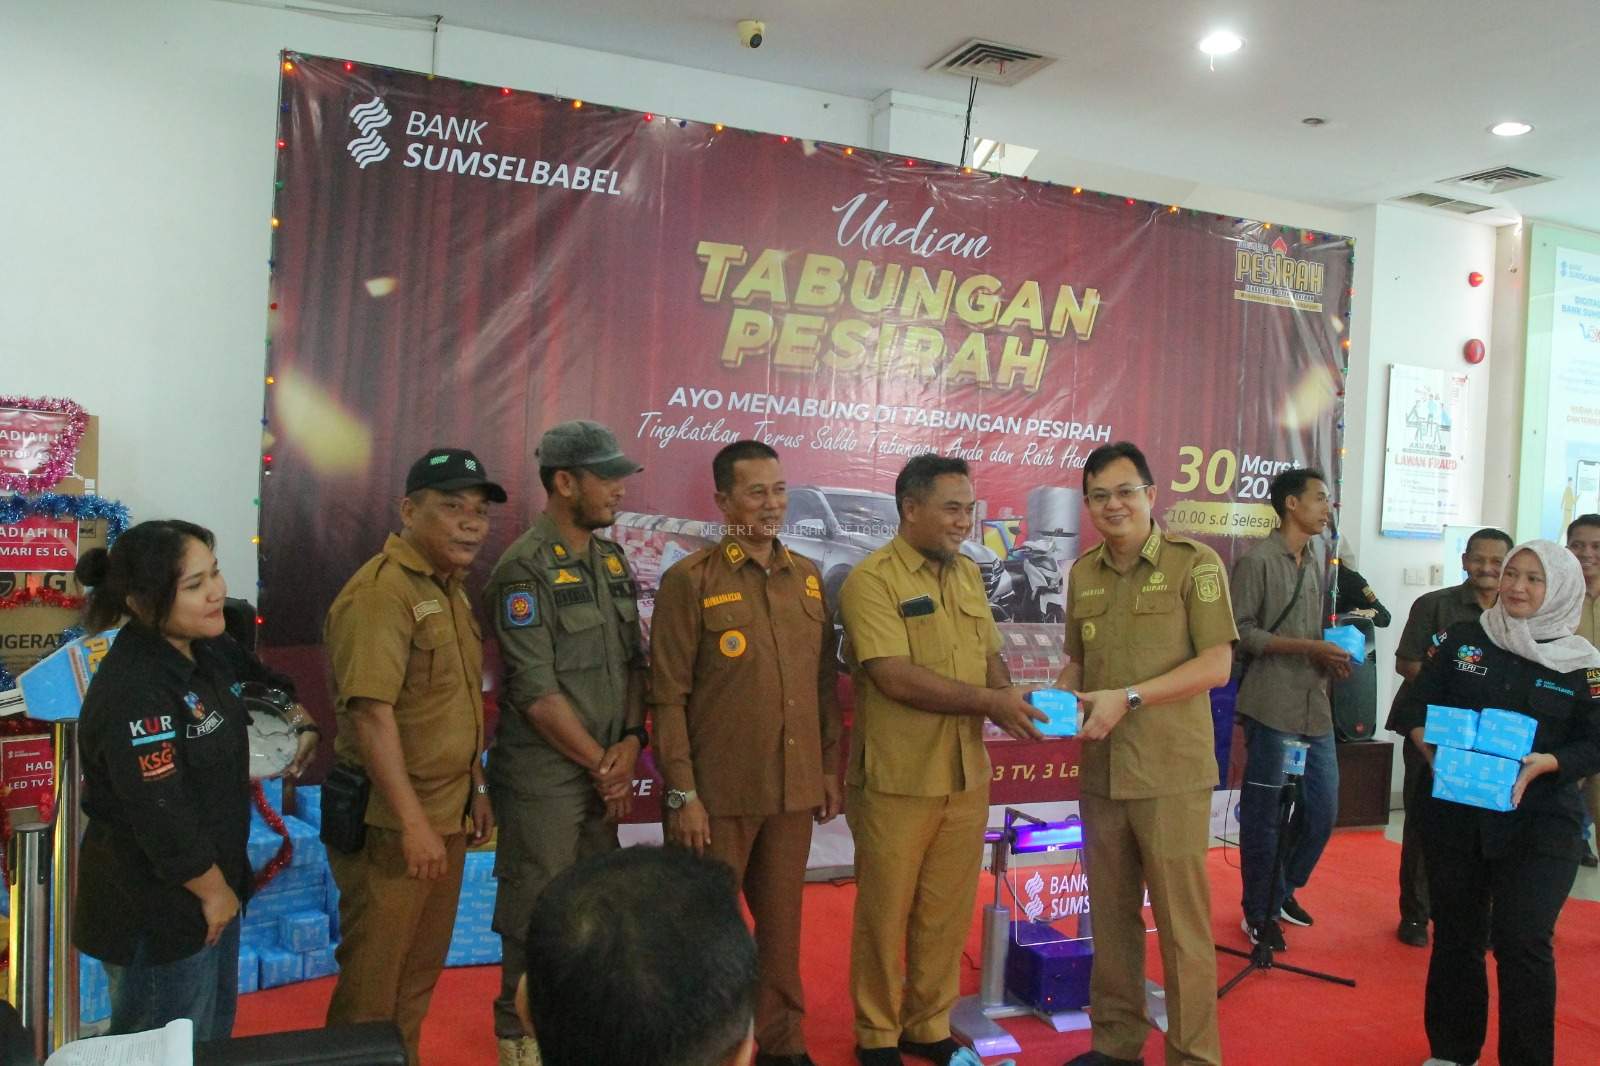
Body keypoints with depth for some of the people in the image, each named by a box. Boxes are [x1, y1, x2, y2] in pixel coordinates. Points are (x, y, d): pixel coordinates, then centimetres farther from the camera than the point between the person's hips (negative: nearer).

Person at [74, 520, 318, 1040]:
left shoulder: (206, 649, -1)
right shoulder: (135, 694, -28)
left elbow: (263, 680, 23)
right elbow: (162, 820, -27)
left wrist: (301, 720, 7)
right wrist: (213, 891, -14)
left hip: (214, 881, 9)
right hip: (155, 909, -9)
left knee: (213, 1039, 23)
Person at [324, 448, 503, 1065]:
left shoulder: (450, 589, 10)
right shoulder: (381, 591, -19)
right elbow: (371, 713, -26)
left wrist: (475, 790, 17)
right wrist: (413, 821, -26)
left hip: (448, 816, 9)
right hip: (391, 823, -9)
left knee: (421, 971, 21)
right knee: (372, 980, 7)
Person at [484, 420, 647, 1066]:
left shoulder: (612, 559, 9)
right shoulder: (525, 568, -14)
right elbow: (536, 691, -17)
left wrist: (630, 742, -2)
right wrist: (600, 763, -10)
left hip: (604, 774, 7)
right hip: (543, 777, -7)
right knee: (537, 910, 4)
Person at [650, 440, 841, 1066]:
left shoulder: (808, 577, 7)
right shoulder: (690, 580, -9)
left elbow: (824, 681, 12)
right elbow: (669, 697, -10)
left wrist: (830, 766, 10)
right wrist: (682, 793, -12)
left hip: (794, 789, 4)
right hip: (719, 793, -4)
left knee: (782, 923, 16)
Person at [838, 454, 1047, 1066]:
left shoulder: (968, 574, 10)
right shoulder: (871, 580, -12)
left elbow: (990, 656, 15)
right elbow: (895, 676, -20)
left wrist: (1006, 700, -6)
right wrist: (988, 701, -18)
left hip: (967, 774, 6)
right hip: (897, 780, -6)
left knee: (948, 912, 14)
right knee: (885, 911, 9)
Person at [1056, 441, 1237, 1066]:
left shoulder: (1194, 563, -6)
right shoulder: (1082, 575, 10)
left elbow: (1217, 664, -11)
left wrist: (1128, 698, -19)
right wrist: (1056, 697, -1)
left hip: (1171, 774, -5)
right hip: (1100, 772, 5)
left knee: (1180, 921, 3)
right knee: (1111, 916, 15)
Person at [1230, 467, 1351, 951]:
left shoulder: (1315, 565, 16)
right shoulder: (1257, 561, -9)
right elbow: (1241, 632, -14)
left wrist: (1330, 658, 2)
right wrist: (1309, 647, -17)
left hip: (1315, 707, 8)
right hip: (1272, 707, -7)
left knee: (1323, 809, 12)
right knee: (1264, 814, 2)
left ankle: (1284, 891, 32)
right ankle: (1259, 913, 17)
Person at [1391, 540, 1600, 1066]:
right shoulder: (1461, 639, 2)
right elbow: (1415, 708, 2)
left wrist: (1543, 764, -18)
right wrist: (1436, 752, -15)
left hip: (1539, 824, -1)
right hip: (1455, 815, 2)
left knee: (1522, 942, -5)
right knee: (1456, 934, 11)